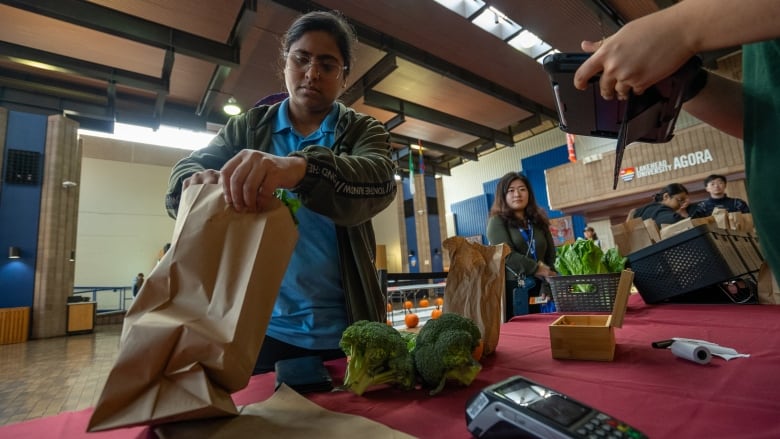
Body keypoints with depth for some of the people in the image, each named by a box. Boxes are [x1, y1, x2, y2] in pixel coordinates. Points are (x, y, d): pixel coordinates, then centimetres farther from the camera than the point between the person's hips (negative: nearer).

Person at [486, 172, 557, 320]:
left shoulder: (539, 221, 14)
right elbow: (507, 255, -11)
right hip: (510, 289, -4)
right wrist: (539, 270, -9)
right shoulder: (497, 221, 0)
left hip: (537, 289, 4)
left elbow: (551, 257, 8)